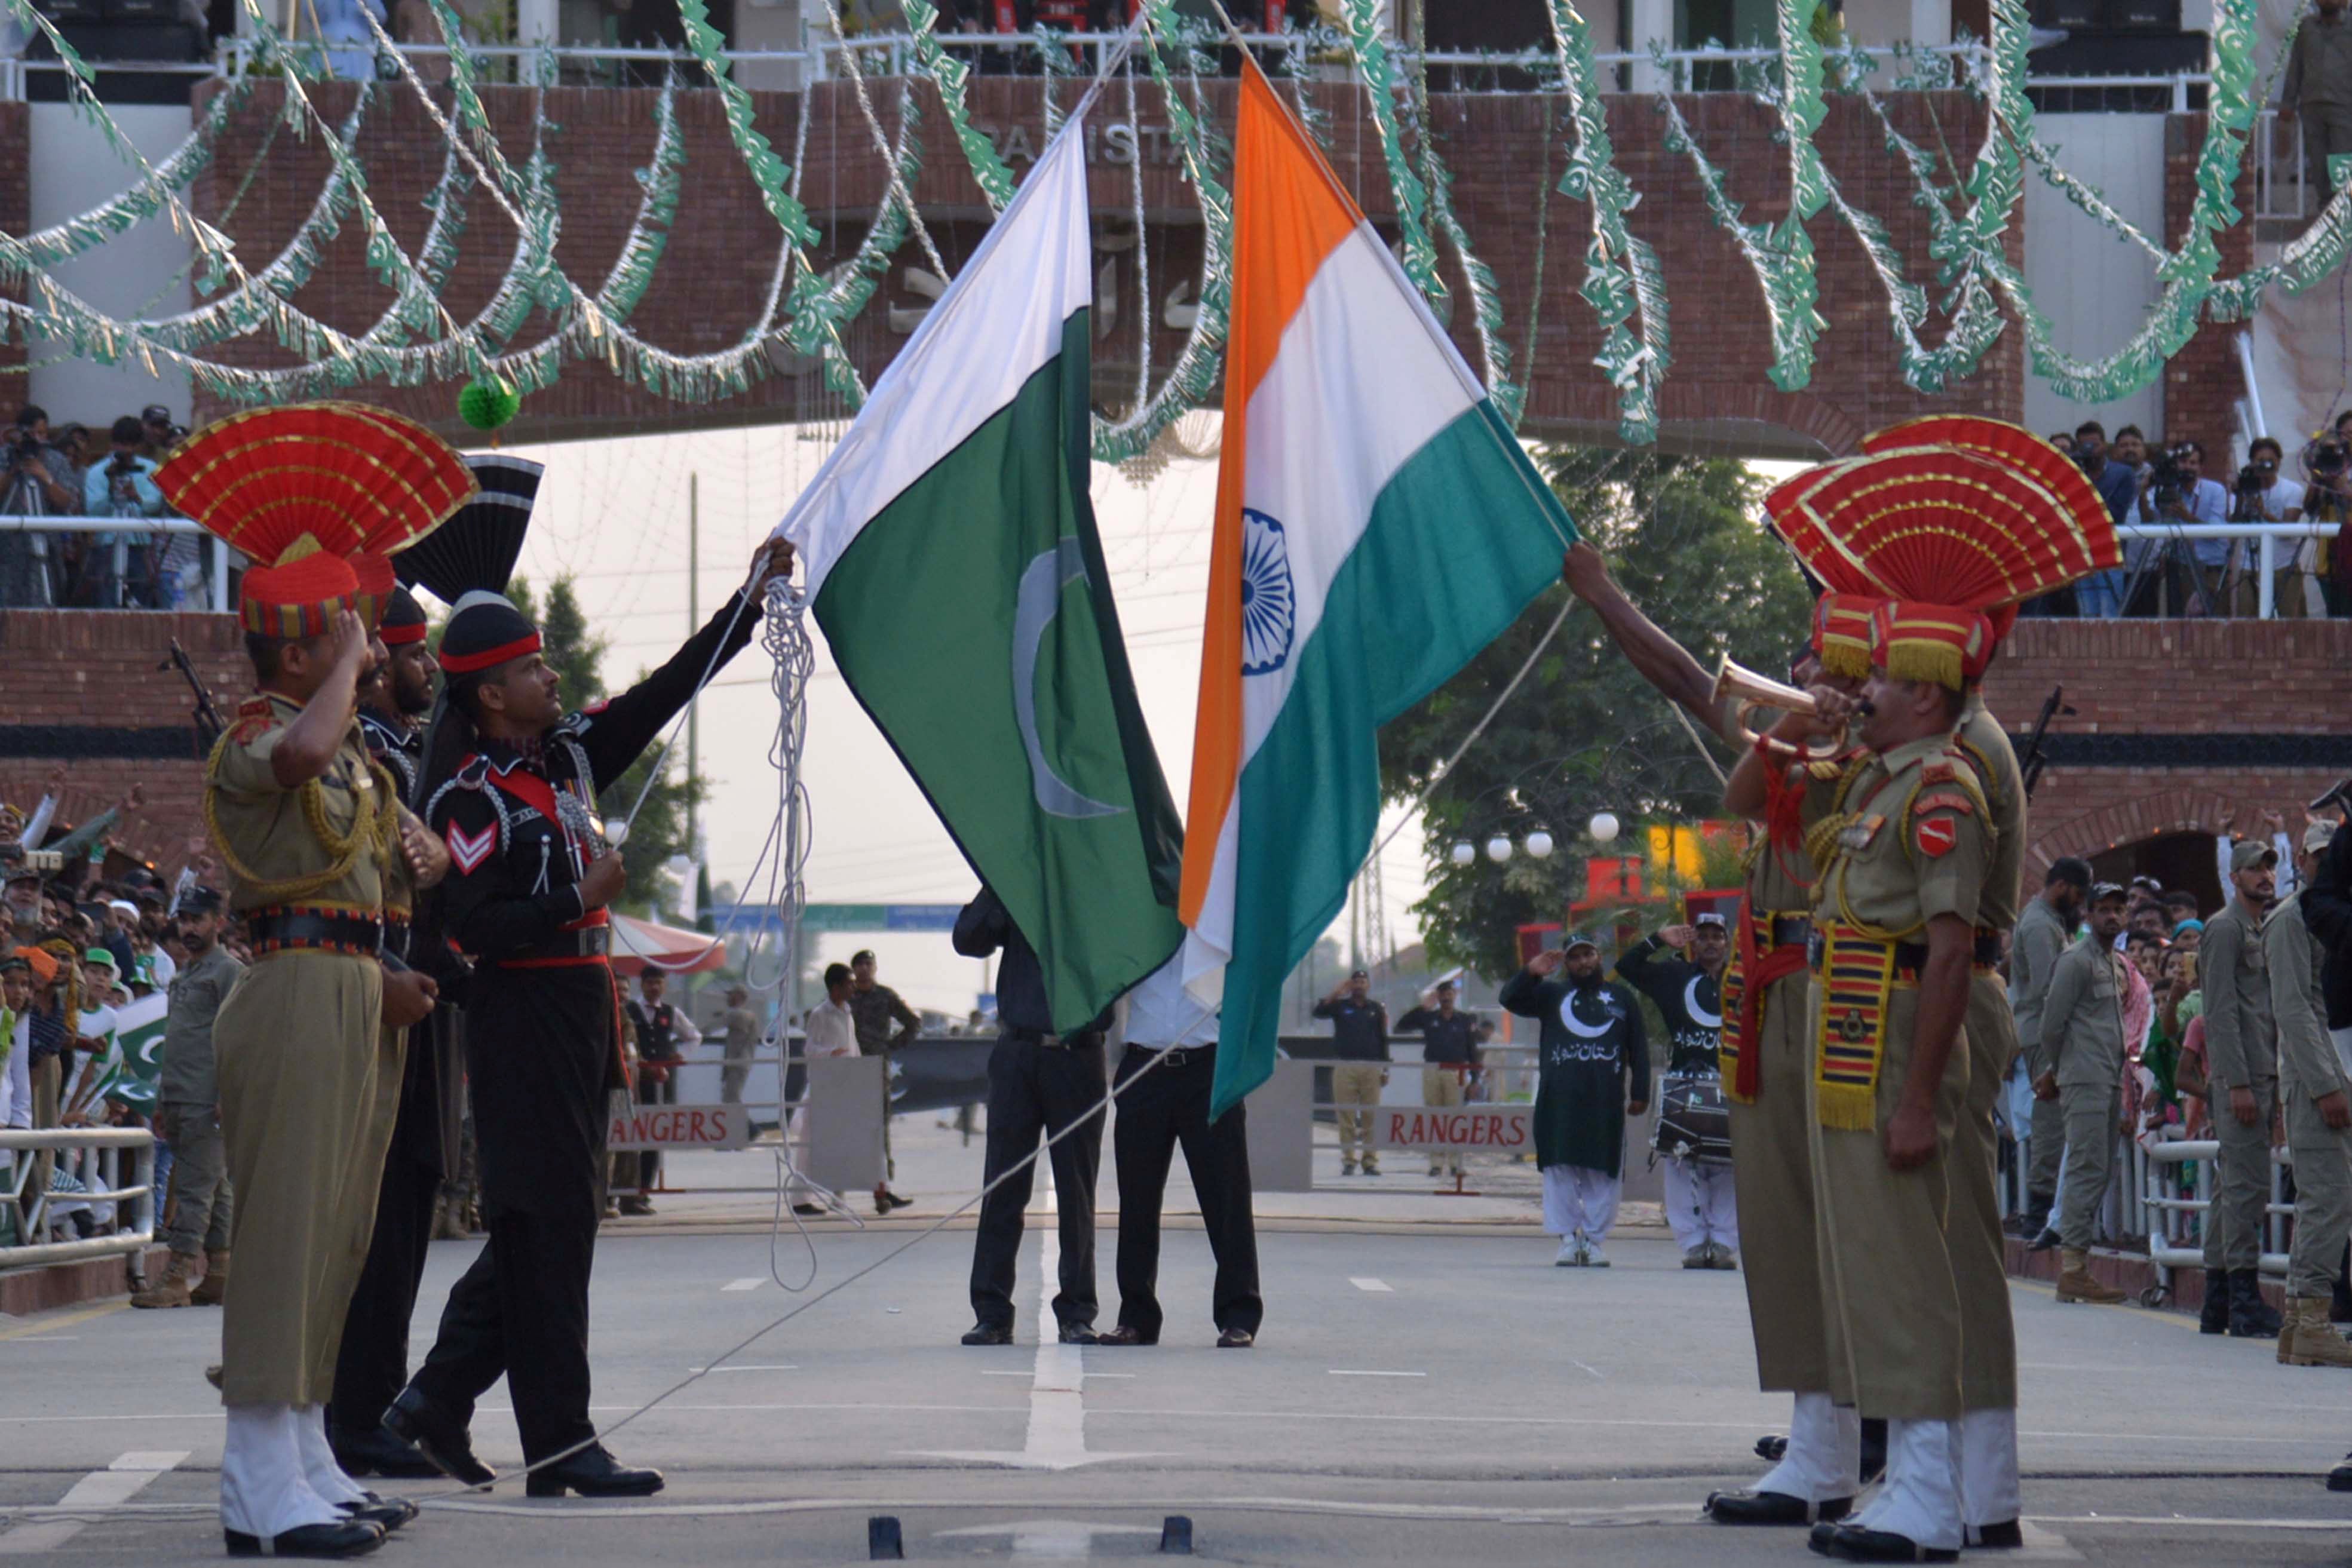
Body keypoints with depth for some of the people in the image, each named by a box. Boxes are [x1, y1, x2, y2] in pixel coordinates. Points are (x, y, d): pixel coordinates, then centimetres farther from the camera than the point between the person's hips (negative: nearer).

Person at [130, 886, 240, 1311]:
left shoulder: (228, 971, -5)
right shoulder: (183, 976, 22)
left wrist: (227, 1098, -19)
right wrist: (162, 1101, 22)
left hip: (208, 1101, -9)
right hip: (179, 1100, 9)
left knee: (196, 1187, -11)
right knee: (215, 1188, 9)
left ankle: (178, 1277, -15)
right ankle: (218, 1275, 11)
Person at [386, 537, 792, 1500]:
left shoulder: (566, 754, 12)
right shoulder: (473, 796, -13)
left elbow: (664, 695, 17)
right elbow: (471, 925, -20)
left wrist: (750, 601, 15)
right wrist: (579, 902, -19)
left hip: (580, 1014, 9)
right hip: (523, 1019, -9)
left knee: (543, 1228, 12)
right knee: (548, 1228, -7)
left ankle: (438, 1400, 21)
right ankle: (558, 1446, -5)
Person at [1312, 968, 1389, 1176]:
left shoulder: (1376, 1009, 14)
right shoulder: (1340, 1006, 9)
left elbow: (1383, 1040, 15)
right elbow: (1318, 1012, -7)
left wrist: (1385, 1069, 10)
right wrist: (1334, 995, -19)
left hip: (1371, 1068, 1)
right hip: (1345, 1067, -1)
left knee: (1371, 1116, -1)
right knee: (1346, 1116, -3)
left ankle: (1371, 1161, 2)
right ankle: (1348, 1161, 0)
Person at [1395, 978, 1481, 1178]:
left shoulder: (1465, 1020, 9)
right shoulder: (1428, 1017, 10)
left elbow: (1472, 1050, 8)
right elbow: (1401, 1027, 1)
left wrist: (1474, 1079, 1)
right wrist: (1423, 1008, -4)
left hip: (1456, 1073, -1)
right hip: (1432, 1071, 1)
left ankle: (1455, 1163, 0)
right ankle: (1436, 1163, 4)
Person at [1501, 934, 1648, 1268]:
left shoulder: (1621, 997, 18)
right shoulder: (1551, 995, 17)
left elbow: (1638, 1048, 15)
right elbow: (1510, 1000, 4)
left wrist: (1640, 1094, 7)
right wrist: (1530, 973, -12)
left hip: (1605, 1100, 0)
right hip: (1559, 1099, 0)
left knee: (1602, 1173, -1)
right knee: (1560, 1169, -3)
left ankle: (1594, 1240, 5)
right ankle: (1568, 1238, 2)